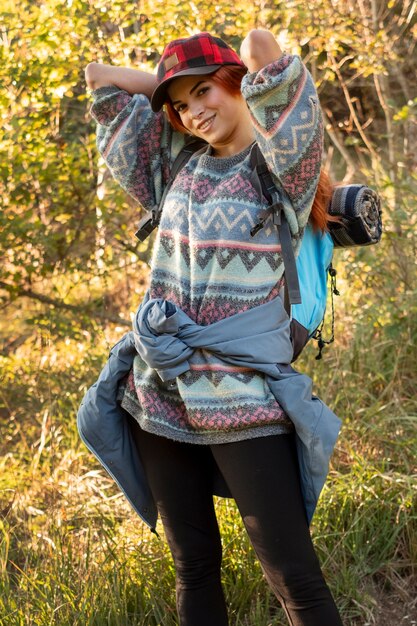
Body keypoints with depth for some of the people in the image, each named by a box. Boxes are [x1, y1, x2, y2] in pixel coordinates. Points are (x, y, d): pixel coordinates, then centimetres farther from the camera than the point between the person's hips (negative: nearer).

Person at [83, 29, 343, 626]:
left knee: (294, 576, -6)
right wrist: (170, 89, 16)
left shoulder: (282, 166, -4)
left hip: (241, 399, -5)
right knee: (193, 565, 11)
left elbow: (261, 47, -17)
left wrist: (223, 85, 3)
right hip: (160, 396, 5)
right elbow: (101, 78, 19)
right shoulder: (178, 165, 11)